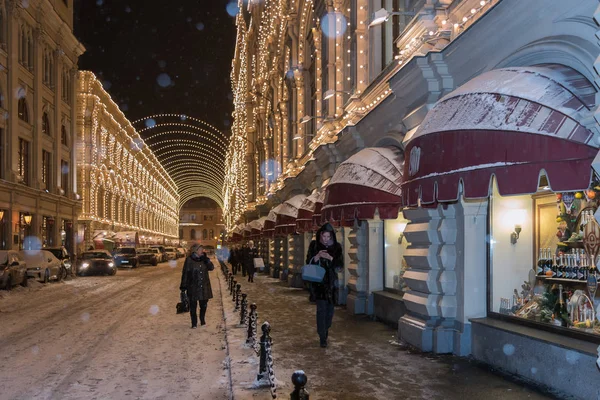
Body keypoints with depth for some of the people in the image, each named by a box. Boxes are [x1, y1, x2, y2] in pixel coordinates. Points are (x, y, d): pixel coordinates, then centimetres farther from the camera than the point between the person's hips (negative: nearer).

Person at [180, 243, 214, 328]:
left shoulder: (203, 259, 6)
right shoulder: (189, 260, -7)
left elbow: (211, 267, -3)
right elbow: (185, 273, -7)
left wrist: (206, 259, -15)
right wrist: (183, 286, -8)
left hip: (204, 286, 4)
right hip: (193, 287, -4)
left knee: (204, 305, 11)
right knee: (193, 306, 2)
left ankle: (202, 320, 30)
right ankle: (194, 323, 12)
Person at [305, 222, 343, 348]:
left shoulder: (337, 247, 1)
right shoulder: (314, 245, -1)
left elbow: (340, 266, -2)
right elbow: (309, 262, -2)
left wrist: (330, 258, -19)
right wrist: (318, 256, -20)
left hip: (332, 282, 2)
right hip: (318, 281, -2)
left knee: (330, 308, 10)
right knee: (321, 308, -10)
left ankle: (325, 330, 32)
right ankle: (322, 337, -7)